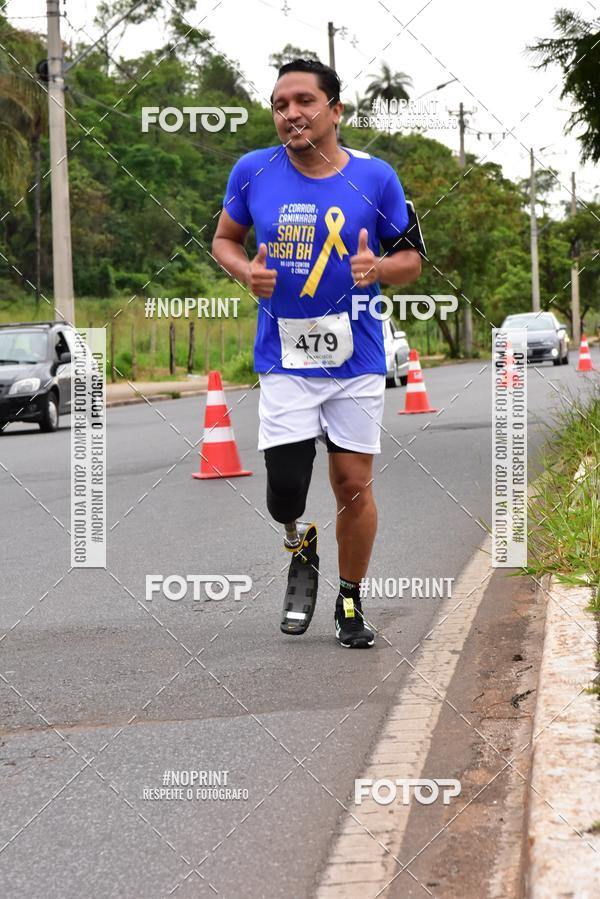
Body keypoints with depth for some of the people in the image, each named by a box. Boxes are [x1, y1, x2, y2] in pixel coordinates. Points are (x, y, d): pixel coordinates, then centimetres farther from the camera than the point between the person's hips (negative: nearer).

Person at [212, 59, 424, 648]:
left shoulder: (375, 178, -5)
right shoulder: (253, 172, -3)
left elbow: (412, 260, 4)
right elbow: (224, 239, 12)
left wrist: (378, 267, -19)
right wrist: (246, 271, -10)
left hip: (356, 360, 0)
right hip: (283, 361, 0)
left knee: (354, 485, 4)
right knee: (284, 489, -8)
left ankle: (350, 603, 24)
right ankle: (300, 548, 28)